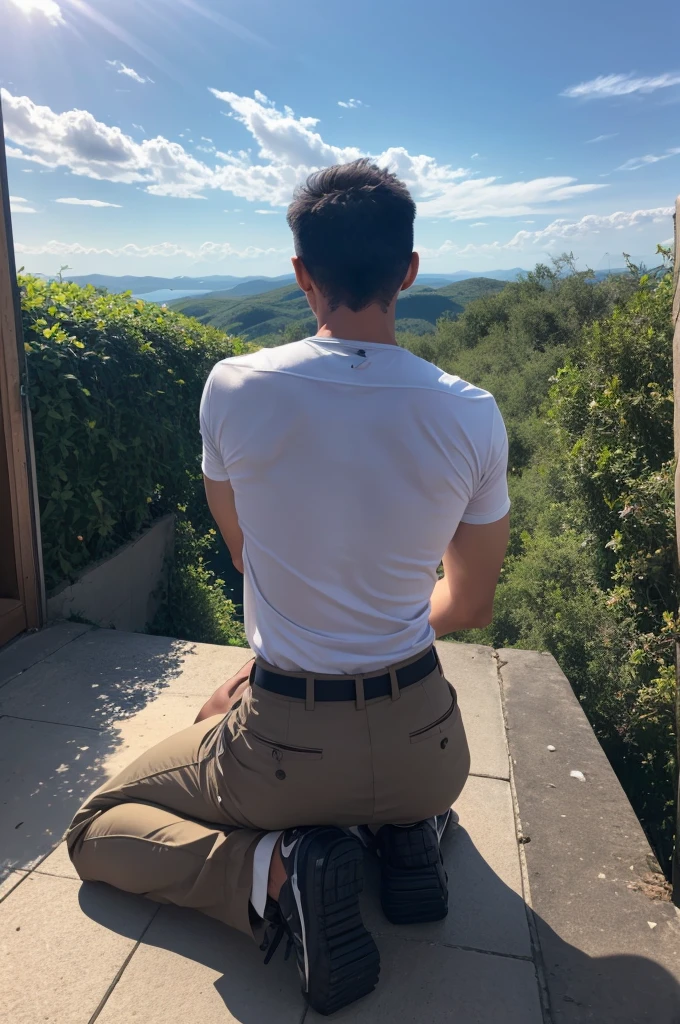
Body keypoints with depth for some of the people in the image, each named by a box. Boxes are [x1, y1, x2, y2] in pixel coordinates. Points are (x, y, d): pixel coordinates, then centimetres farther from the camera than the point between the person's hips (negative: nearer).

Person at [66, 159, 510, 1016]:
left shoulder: (233, 389, -14)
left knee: (95, 829, 22)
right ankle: (407, 830, 9)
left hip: (285, 748, -3)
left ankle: (273, 870, -3)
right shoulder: (473, 416, -11)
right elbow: (468, 608, 1)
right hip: (424, 745, 4)